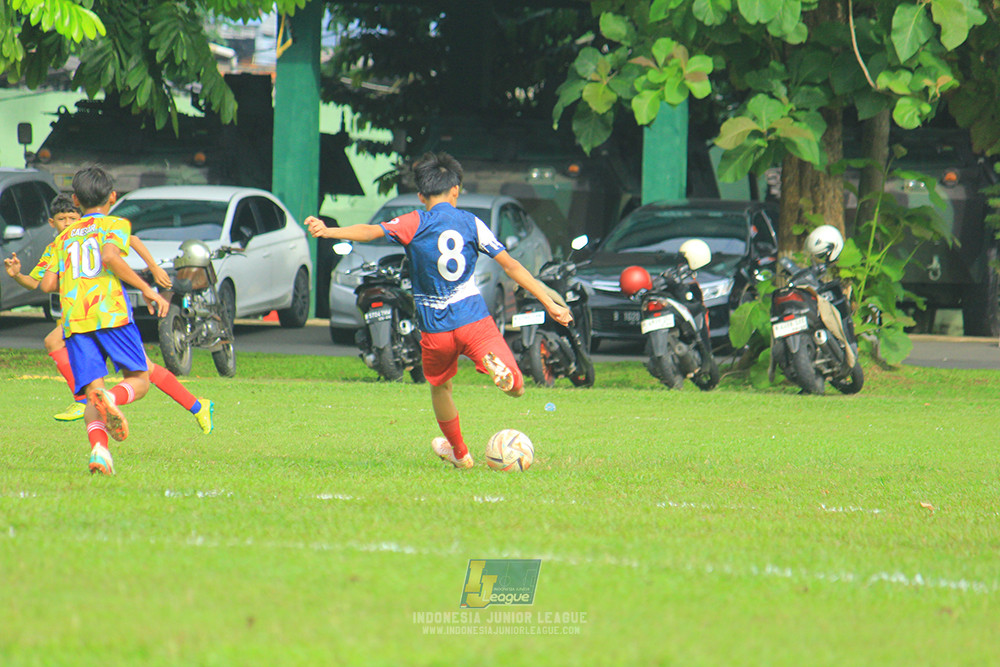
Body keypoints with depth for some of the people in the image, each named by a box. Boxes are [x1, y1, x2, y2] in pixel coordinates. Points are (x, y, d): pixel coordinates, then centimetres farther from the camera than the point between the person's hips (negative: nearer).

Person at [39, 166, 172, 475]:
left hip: (74, 322, 3)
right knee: (139, 380, 7)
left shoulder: (64, 236, 22)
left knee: (92, 394, 1)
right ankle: (112, 398, -29)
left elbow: (47, 284, 13)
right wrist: (147, 289, -8)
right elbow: (110, 256, -12)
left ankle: (99, 447, -28)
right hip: (110, 313, -3)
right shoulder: (115, 225, 9)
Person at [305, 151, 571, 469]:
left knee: (440, 388, 26)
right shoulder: (472, 223, 7)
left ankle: (459, 453, 34)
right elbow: (511, 266, 8)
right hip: (474, 320, 0)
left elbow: (372, 231, -16)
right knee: (517, 389, -1)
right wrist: (550, 304, 12)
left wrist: (327, 231, -24)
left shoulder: (416, 223, 0)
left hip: (436, 329, 0)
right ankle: (496, 365, -34)